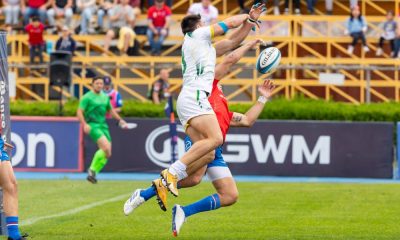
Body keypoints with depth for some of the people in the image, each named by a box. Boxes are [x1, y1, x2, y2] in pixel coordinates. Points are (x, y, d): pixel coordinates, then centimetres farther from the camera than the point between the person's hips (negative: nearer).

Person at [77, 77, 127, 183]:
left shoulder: (105, 97, 15)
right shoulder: (87, 97, -4)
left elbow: (111, 110, 29)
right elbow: (79, 112, -8)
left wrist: (120, 120, 18)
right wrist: (84, 124, -21)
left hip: (103, 125, 7)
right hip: (92, 125, -7)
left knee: (107, 153, -1)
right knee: (106, 147, -25)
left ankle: (92, 173, 11)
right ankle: (92, 169, -10)